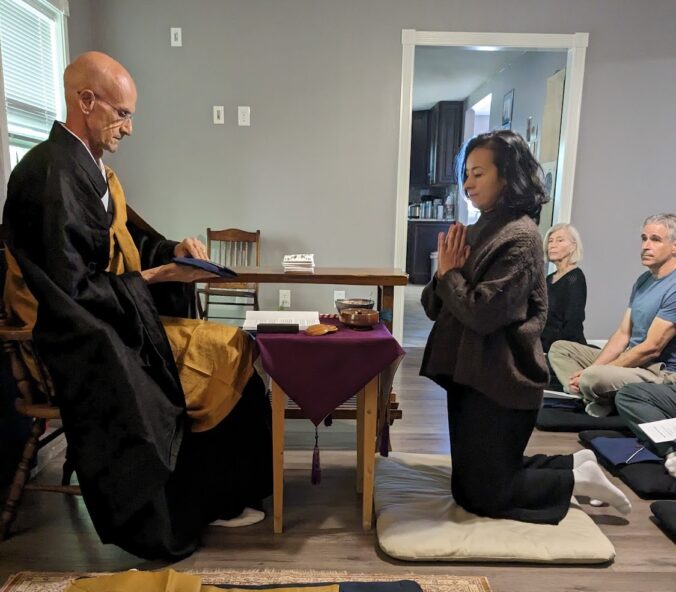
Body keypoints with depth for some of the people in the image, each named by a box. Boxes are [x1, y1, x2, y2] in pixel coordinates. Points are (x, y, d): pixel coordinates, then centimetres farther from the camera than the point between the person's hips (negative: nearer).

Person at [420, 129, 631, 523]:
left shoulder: (520, 237, -16)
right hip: (469, 376, 9)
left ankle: (580, 479, 19)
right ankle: (574, 463, 30)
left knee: (479, 494, 3)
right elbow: (433, 307, 9)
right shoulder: (479, 231, 9)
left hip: (500, 383, -9)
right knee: (469, 479, 20)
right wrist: (444, 276, -11)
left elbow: (482, 313, -25)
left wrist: (449, 273, -10)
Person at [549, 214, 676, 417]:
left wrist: (593, 371, -19)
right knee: (560, 348, 8)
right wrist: (592, 367, -6)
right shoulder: (643, 280, 11)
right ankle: (596, 401, -13)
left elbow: (652, 348, -22)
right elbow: (623, 334, 8)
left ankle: (605, 405, -1)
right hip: (632, 359, 9)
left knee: (593, 378, -36)